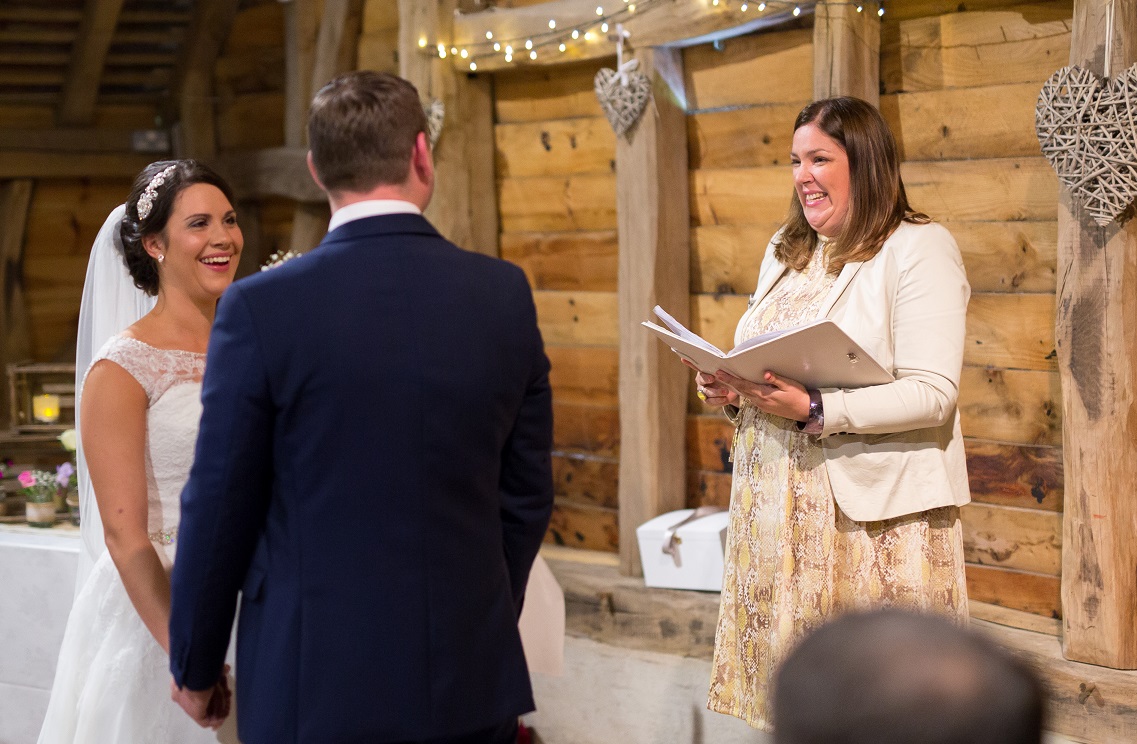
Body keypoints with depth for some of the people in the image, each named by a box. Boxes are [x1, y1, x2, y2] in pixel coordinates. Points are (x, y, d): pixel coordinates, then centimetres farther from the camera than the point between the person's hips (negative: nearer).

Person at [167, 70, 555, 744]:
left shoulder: (261, 308, -11)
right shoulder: (506, 296, -2)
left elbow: (220, 506, -6)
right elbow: (527, 494, 5)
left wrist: (195, 668, 8)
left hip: (318, 687, -2)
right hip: (471, 685, 3)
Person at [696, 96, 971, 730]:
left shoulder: (920, 248, -7)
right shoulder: (785, 252, 17)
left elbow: (933, 394, -16)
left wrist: (813, 411, -24)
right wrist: (730, 392, 1)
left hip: (873, 516, -7)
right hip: (779, 508, 7)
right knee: (785, 680, 6)